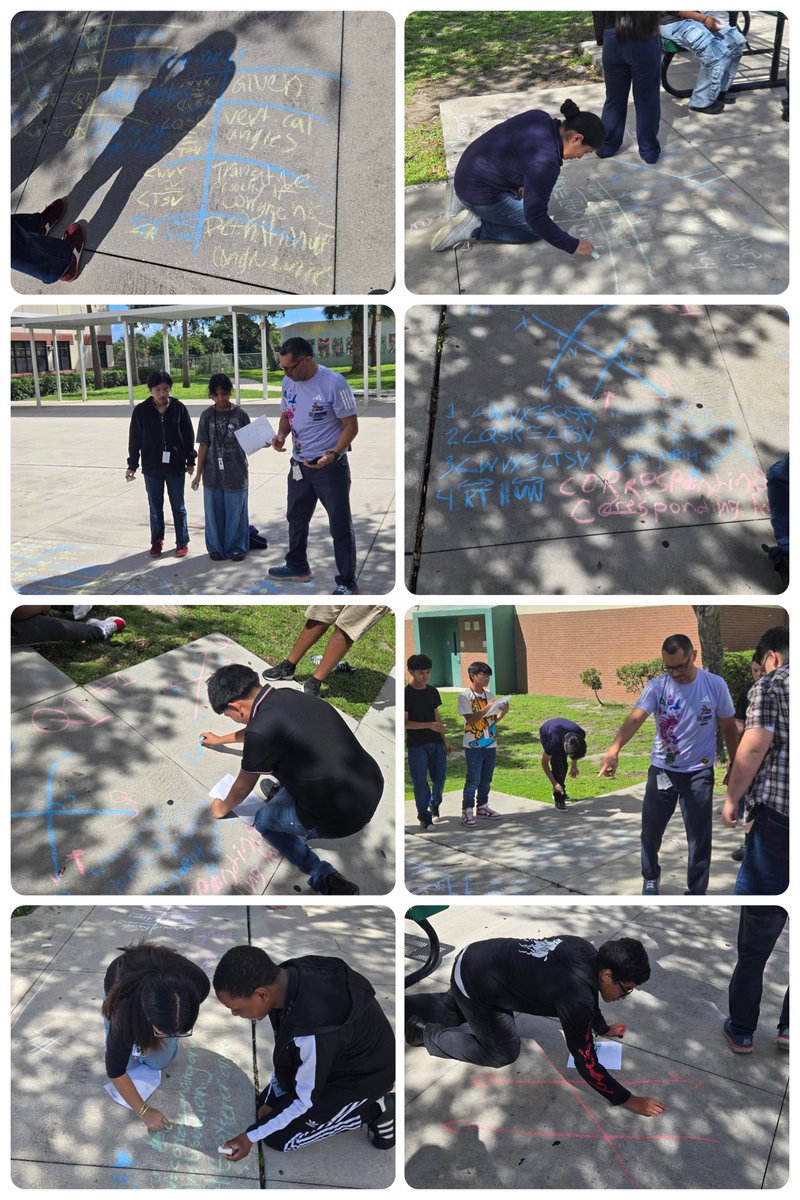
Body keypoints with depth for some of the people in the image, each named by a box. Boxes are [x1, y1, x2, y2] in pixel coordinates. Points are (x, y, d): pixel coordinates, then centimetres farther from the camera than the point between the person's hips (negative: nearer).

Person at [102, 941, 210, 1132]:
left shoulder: (198, 984, -39)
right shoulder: (126, 1010, -46)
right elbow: (115, 1070, -31)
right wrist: (144, 1112, -27)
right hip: (122, 985, -2)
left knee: (161, 1061, -3)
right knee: (128, 1061, -7)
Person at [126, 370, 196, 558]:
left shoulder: (179, 408, -4)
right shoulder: (141, 411, -4)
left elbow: (189, 436, 2)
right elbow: (134, 440, 1)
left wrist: (190, 461, 2)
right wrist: (132, 465, 1)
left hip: (175, 466, -1)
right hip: (151, 467, 1)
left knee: (178, 506, 7)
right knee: (155, 507, 10)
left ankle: (182, 542, 16)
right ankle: (157, 541, 23)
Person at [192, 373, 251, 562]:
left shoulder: (240, 414, -3)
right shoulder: (207, 415, 0)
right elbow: (203, 446, 2)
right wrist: (198, 473, 2)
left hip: (236, 474, -1)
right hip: (212, 474, 1)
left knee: (236, 511, 5)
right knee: (214, 511, 8)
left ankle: (236, 547, 18)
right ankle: (216, 547, 22)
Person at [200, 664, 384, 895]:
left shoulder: (261, 733, -19)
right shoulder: (288, 695, 3)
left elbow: (242, 788, 3)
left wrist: (222, 809, 24)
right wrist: (222, 739, 47)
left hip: (343, 816, -8)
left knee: (263, 820, 20)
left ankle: (324, 878, 11)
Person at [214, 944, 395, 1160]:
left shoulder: (312, 1031, -42)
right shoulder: (288, 975, -19)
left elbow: (305, 1100, -23)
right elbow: (285, 1045, 0)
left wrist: (251, 1136, -14)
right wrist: (272, 1100, 5)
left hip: (363, 1076, -7)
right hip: (340, 1055, 7)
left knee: (278, 1137, 0)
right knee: (267, 1104, 14)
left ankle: (374, 1109, 6)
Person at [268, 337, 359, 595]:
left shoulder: (334, 383, -20)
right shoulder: (288, 382, 1)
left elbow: (351, 425, -16)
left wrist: (333, 454, -28)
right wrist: (281, 434, -7)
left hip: (330, 466, -7)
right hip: (299, 464, 7)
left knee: (340, 525, 1)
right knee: (296, 517, 21)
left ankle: (347, 581, 10)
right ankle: (297, 567, 40)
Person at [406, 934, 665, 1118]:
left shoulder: (588, 953, -6)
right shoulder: (576, 997, -29)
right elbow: (586, 1063, -22)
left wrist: (603, 1028, 31)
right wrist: (629, 1100, -14)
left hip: (476, 957, 8)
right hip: (476, 983, -8)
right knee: (504, 1053, 10)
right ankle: (421, 1032, 16)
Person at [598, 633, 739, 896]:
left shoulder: (715, 685, -10)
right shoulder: (657, 686, -11)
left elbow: (729, 727, 3)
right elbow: (635, 718, -26)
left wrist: (734, 766, 7)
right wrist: (614, 750, -43)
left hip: (699, 773, -1)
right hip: (661, 770, 1)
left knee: (699, 837, 3)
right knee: (651, 830, 10)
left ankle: (697, 891, 19)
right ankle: (650, 878, 36)